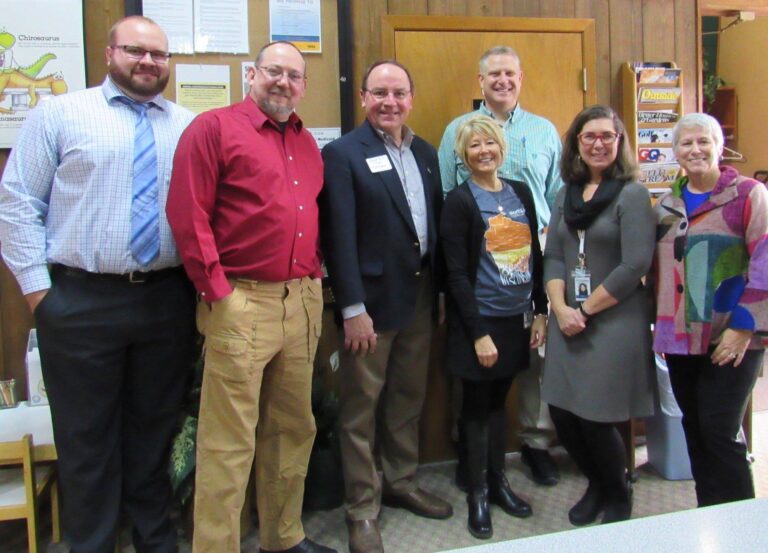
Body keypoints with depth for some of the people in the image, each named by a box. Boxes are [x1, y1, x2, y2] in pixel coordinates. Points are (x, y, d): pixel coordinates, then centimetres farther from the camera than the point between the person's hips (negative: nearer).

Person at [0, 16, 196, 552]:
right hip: (81, 302, -2)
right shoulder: (59, 114, 2)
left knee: (155, 429, 16)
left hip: (168, 302, 3)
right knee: (86, 434, 10)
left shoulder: (191, 126, 8)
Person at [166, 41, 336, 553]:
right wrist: (216, 291, -12)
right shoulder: (214, 128, -2)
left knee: (293, 428, 15)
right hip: (242, 302, -7)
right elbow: (187, 214, -9)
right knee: (230, 441, -1)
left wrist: (315, 278, 12)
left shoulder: (307, 143, 18)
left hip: (302, 301, 7)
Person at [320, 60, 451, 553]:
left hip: (421, 295, 6)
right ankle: (363, 508, 19)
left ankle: (402, 482, 35)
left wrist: (442, 288, 9)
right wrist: (352, 308, -17)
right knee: (361, 408, 5)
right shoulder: (343, 154, -8)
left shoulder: (426, 152, 12)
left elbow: (437, 221, 13)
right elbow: (339, 236, -14)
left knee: (410, 398, 17)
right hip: (372, 300, -6)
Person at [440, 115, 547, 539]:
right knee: (477, 406, 7)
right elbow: (456, 274, -13)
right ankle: (478, 493, 21)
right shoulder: (458, 201, -9)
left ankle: (498, 481, 31)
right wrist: (479, 334, -16)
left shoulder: (520, 193, 7)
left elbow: (536, 257, 11)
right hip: (477, 323, -5)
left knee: (498, 401, 16)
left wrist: (540, 313, 7)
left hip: (515, 320, 5)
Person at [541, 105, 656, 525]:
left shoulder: (632, 194, -6)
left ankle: (618, 497, 29)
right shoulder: (567, 194, 11)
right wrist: (561, 308, -7)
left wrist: (586, 310, -11)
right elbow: (553, 255, 8)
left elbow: (635, 266, -13)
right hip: (568, 321, 5)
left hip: (615, 320, -5)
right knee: (562, 413, 6)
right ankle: (596, 484, 35)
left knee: (596, 420, -2)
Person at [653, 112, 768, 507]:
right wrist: (660, 324, 12)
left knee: (720, 432, -5)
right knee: (694, 430, 12)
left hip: (730, 341, -5)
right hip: (680, 338, 6)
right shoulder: (667, 204, 13)